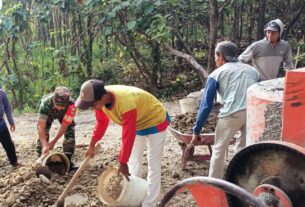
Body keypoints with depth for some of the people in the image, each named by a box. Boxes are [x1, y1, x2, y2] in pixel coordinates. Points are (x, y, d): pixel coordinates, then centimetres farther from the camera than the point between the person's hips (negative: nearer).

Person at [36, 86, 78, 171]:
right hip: (48, 113, 0)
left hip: (64, 114, 1)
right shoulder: (46, 103, -44)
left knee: (70, 132, -14)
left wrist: (53, 142, -31)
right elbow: (41, 127, -44)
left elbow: (64, 126, -32)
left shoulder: (71, 104, -43)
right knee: (43, 133, -15)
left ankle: (68, 160, -3)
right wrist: (44, 145, -52)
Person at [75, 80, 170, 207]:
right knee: (134, 160, 15)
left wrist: (122, 163, -23)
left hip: (155, 121, -8)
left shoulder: (126, 104, -43)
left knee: (153, 165, -7)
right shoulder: (100, 99, -19)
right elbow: (101, 122, 1)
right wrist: (92, 145, 6)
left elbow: (128, 136, -33)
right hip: (137, 123, 8)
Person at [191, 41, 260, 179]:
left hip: (232, 113, -4)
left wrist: (196, 131, 15)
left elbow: (206, 104, 11)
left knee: (219, 150, 13)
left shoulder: (217, 74, 15)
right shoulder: (252, 70, 28)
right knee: (242, 148, 24)